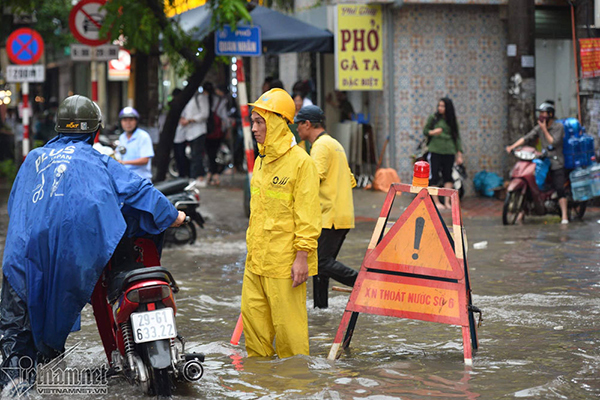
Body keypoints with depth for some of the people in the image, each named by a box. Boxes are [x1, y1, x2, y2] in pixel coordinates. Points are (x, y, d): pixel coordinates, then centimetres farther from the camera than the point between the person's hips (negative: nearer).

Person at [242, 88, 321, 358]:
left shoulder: (300, 162, -10)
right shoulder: (260, 162, 15)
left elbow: (307, 216, -13)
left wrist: (302, 256, -16)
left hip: (285, 261, -8)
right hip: (255, 262, 8)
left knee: (288, 322, -2)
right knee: (252, 315, 8)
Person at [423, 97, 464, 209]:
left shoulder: (452, 121, 10)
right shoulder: (433, 118, 5)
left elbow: (457, 137, 12)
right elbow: (425, 131, 8)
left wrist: (459, 154, 8)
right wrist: (432, 132, -15)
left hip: (449, 152, 2)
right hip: (435, 151, -2)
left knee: (448, 177, 0)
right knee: (434, 176, -4)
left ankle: (447, 202, 3)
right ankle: (436, 202, 3)